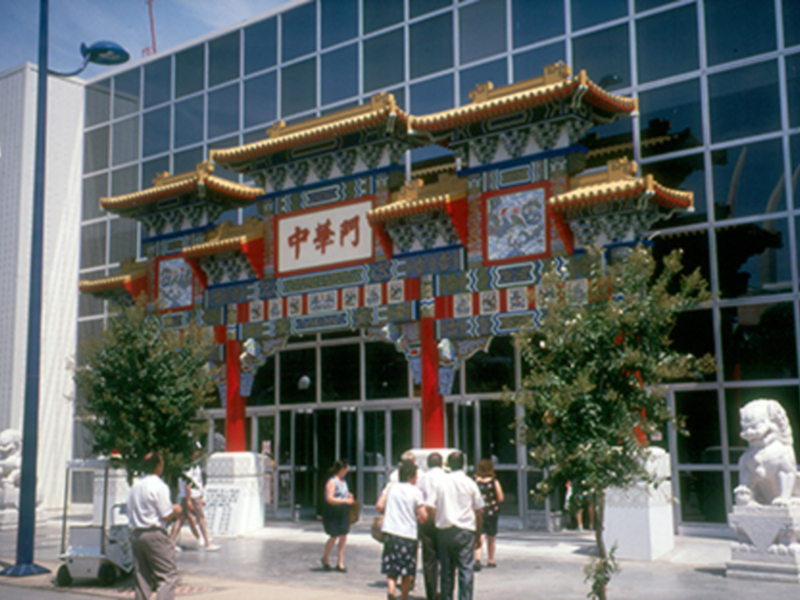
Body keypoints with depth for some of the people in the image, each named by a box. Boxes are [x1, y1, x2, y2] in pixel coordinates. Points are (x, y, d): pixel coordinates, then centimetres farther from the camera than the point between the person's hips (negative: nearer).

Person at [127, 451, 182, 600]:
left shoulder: (135, 486, 13)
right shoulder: (159, 486, -11)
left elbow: (130, 513, 16)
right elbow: (166, 515, -14)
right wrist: (175, 511, 7)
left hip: (136, 534, 8)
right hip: (155, 534, -8)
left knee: (142, 576, 12)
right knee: (168, 575, -4)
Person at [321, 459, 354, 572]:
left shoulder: (343, 480, 13)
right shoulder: (332, 482, -14)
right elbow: (329, 499, -23)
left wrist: (348, 495, 9)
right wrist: (345, 500, -23)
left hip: (343, 512, 8)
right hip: (332, 513, -8)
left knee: (344, 536, 2)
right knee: (334, 536, -3)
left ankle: (340, 563, 8)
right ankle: (325, 558, 21)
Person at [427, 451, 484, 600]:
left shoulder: (440, 482, 2)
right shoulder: (470, 483, 0)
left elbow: (431, 508, -1)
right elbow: (478, 511, 3)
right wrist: (478, 535, 12)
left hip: (444, 530, 2)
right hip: (465, 530, -2)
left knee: (446, 570, 10)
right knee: (466, 569, -1)